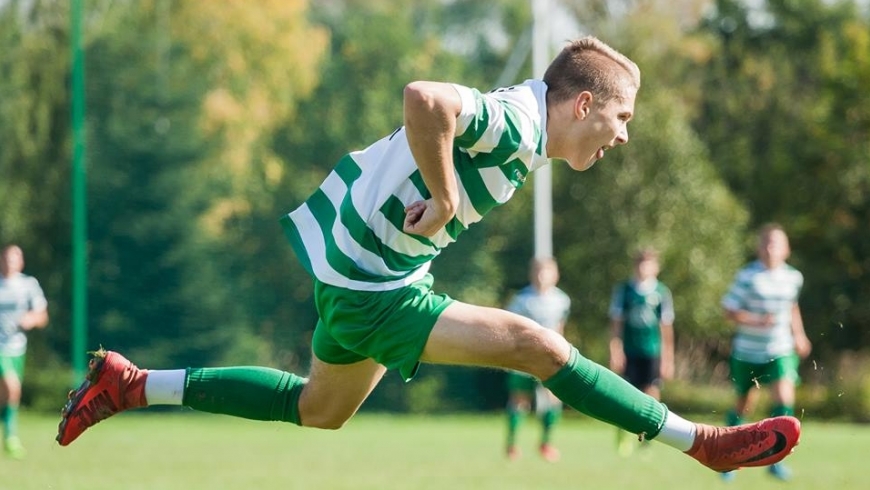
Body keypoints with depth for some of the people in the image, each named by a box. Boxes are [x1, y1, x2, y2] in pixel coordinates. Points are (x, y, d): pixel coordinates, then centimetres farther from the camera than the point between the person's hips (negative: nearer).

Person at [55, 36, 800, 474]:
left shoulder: (510, 117, 6)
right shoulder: (513, 125, -23)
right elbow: (424, 98, -41)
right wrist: (443, 198, -30)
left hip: (350, 258, 10)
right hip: (370, 291, -10)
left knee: (319, 411, 26)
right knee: (534, 345, -13)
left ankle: (129, 386, 28)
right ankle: (701, 443, -5)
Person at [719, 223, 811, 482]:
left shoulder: (793, 277, 0)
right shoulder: (747, 277, -14)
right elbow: (730, 312, -14)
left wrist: (798, 335, 15)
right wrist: (759, 322, -26)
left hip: (780, 352, 2)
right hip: (747, 352, -2)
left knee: (784, 397, -20)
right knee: (743, 405, 11)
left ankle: (775, 459, -15)